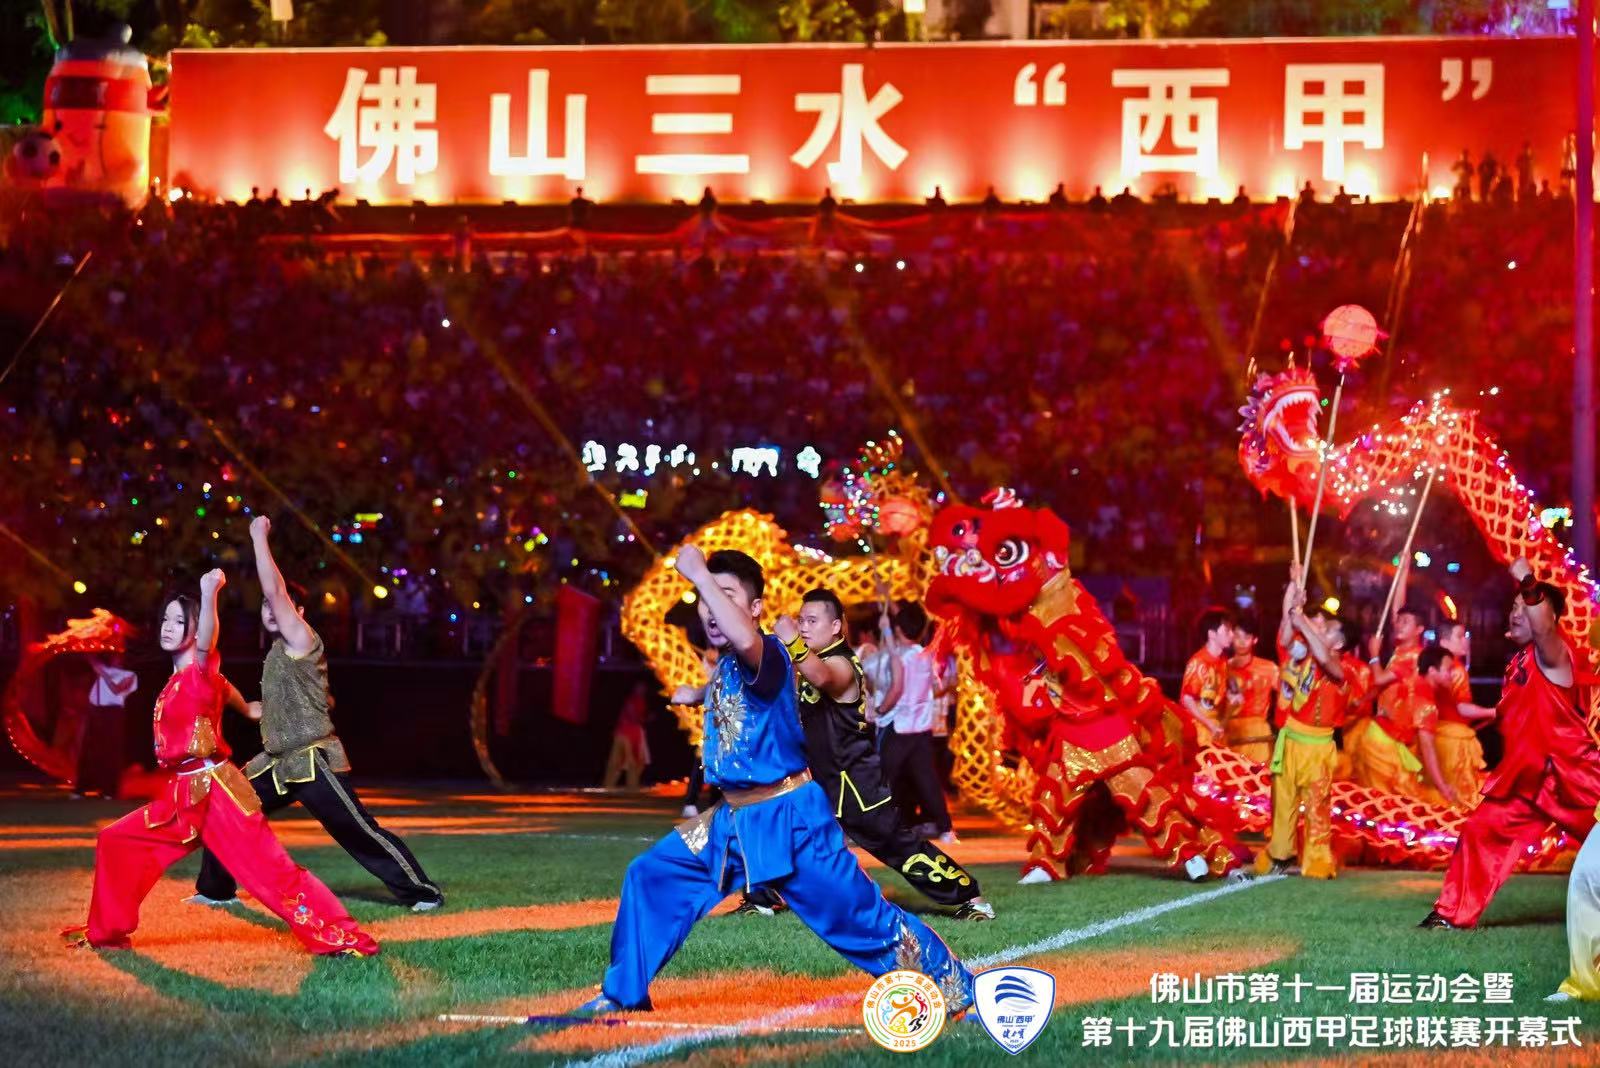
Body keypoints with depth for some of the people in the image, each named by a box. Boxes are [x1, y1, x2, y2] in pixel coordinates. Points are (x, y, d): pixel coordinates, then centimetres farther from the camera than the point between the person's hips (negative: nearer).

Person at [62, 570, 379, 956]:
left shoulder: (201, 672, -9)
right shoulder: (176, 681, 14)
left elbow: (207, 643, -33)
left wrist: (209, 596, -50)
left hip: (215, 791, -9)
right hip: (182, 794, 9)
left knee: (271, 869, -12)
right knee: (115, 841, 12)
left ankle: (340, 937, -11)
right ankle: (107, 931, 24)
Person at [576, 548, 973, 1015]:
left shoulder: (769, 656, -19)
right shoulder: (724, 668, 9)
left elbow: (744, 639, -43)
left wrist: (699, 572, -37)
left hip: (790, 818, -9)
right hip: (731, 819, 9)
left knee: (860, 916, -6)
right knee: (650, 876, 10)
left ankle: (958, 991, 5)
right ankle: (623, 993, 21)